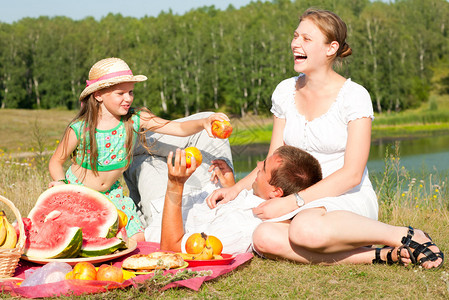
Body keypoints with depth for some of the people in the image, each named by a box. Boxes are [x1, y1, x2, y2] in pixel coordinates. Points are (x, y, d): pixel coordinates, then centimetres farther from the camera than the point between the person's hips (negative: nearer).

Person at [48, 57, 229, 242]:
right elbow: (56, 161, -4)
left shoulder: (136, 120, -14)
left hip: (111, 194, 3)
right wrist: (61, 183, -24)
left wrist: (203, 123, -41)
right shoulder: (79, 129, -19)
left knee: (137, 239, -8)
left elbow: (180, 128, -22)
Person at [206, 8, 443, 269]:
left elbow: (351, 175, -14)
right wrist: (236, 189, -5)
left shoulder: (354, 96, -8)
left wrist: (291, 202, -21)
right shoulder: (285, 92, 8)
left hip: (350, 201, -5)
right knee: (264, 238, -31)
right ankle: (380, 256, -21)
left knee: (306, 229, -41)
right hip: (305, 206, 5)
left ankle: (406, 237, -16)